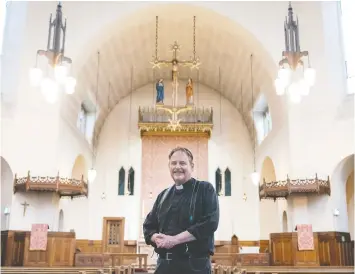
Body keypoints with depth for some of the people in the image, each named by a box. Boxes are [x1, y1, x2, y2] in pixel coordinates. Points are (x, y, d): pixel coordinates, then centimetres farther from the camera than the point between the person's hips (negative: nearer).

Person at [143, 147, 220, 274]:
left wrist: (175, 239, -17)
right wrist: (157, 238, -8)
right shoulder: (163, 195, 15)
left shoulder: (205, 189, -1)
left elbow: (210, 223, -14)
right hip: (164, 263, 5)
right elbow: (148, 225, 16)